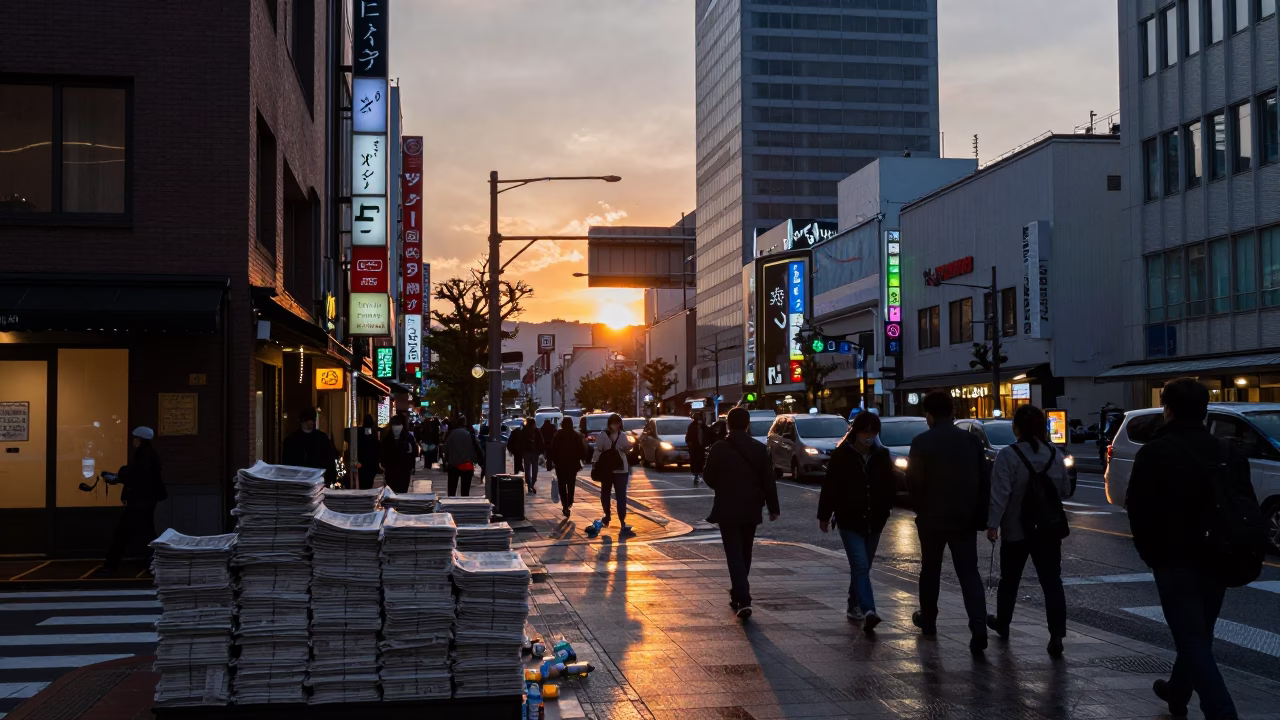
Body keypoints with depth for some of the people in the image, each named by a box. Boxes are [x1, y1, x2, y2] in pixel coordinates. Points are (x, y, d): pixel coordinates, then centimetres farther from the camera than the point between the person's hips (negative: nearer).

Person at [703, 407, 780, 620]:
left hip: (727, 509, -3)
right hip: (751, 509, 3)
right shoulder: (759, 449, -3)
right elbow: (768, 480, -2)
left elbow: (709, 477, -2)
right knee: (744, 554, 18)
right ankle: (739, 595, 31)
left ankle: (743, 600, -16)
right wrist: (773, 507, 5)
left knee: (734, 554, -3)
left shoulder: (719, 449, -9)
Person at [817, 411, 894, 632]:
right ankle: (868, 612, -25)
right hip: (850, 522, -4)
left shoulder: (882, 455, 4)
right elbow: (829, 487, -5)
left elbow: (889, 486, 13)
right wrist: (824, 516, -4)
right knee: (861, 567, -15)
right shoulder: (841, 455, -8)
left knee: (861, 568, 14)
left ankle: (854, 607, 28)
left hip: (873, 522, 4)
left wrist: (885, 510, 6)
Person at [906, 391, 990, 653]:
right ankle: (979, 628, -13)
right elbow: (983, 481, 2)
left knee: (930, 571, 16)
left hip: (932, 517, -2)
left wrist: (920, 508, 7)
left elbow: (913, 483, -10)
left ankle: (928, 620, 30)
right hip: (965, 518, 2)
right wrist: (981, 516, 8)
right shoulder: (972, 441, 2)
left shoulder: (922, 442, -10)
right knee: (969, 574, 2)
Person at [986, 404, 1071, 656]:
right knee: (1052, 582, 1)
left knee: (1009, 580, 16)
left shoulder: (1008, 455, -13)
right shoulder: (1055, 455, 3)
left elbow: (1000, 493, -19)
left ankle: (1002, 623, 34)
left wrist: (992, 524, -16)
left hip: (1016, 529, -3)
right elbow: (1065, 490, 11)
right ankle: (1056, 636, -9)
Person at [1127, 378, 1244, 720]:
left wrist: (1151, 553, 2)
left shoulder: (1155, 452, -12)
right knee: (1198, 636, 22)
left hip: (1176, 561, -6)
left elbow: (1139, 510, -12)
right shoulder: (1228, 454, 5)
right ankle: (1177, 692, 41)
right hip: (1217, 559, 7)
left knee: (1193, 642, -5)